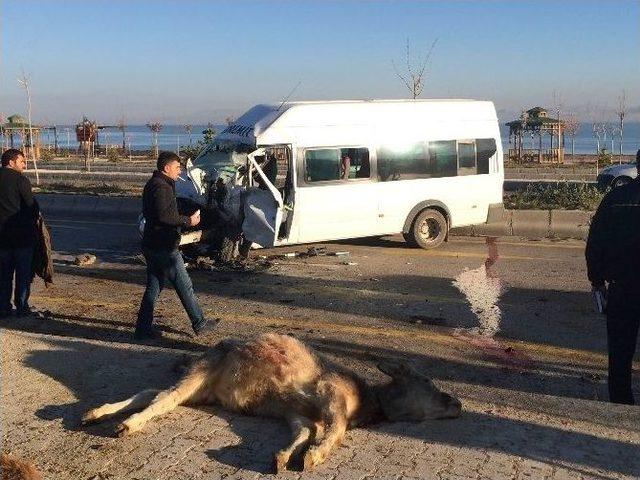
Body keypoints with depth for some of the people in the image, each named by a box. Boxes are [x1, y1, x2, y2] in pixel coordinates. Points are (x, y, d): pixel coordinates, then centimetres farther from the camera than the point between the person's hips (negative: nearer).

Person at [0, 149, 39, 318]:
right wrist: (32, 222, 5)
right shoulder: (20, 180, -11)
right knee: (23, 272, 5)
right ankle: (21, 307, 7)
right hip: (22, 234, -5)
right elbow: (32, 205, -12)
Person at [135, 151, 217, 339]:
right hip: (164, 247, -10)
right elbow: (165, 216, -26)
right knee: (185, 286, 1)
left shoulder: (152, 185, 17)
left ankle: (143, 328, 15)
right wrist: (188, 220, -15)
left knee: (153, 288, 13)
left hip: (151, 246, 10)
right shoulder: (162, 187, -17)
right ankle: (199, 324, 11)